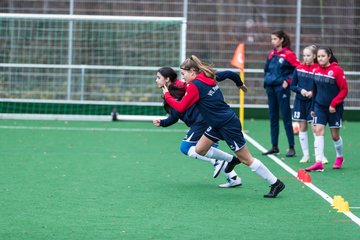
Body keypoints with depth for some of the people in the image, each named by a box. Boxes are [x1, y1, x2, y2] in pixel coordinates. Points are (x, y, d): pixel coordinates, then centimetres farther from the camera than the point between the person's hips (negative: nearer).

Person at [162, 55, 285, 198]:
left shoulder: (195, 85, -16)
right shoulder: (207, 79, 8)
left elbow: (181, 107, -14)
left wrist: (167, 95, -1)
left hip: (228, 125, -9)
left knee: (246, 159, -2)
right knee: (200, 150, 11)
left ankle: (275, 183, 5)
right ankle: (232, 160, 26)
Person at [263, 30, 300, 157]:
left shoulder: (288, 54, -9)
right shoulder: (272, 54, 12)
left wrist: (288, 80, -12)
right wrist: (266, 79, 13)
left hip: (282, 88, -7)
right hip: (270, 88, 7)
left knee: (286, 118, -6)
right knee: (273, 118, 10)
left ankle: (291, 148, -2)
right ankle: (274, 147, 16)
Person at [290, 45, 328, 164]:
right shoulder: (299, 68, 2)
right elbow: (292, 86, 7)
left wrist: (313, 93, -18)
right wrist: (300, 90, -11)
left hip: (313, 102, -3)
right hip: (300, 101, 4)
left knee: (315, 128, -7)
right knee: (302, 128, 7)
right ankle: (306, 155, 15)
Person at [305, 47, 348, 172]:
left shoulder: (337, 70, -14)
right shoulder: (317, 71, 2)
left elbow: (344, 90, -12)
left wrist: (334, 104, -17)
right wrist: (313, 107, 14)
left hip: (334, 108, -4)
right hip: (320, 106, 4)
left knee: (335, 135, 8)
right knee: (318, 131, -10)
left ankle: (339, 157, 34)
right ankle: (319, 162, -14)